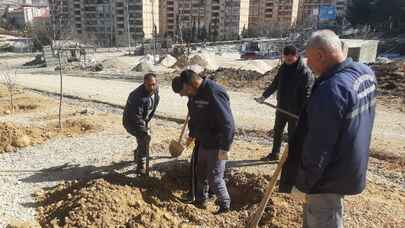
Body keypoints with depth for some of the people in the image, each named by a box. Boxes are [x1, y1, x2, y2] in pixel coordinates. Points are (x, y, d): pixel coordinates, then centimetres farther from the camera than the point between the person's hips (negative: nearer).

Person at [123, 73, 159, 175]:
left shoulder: (155, 91, -10)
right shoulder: (138, 96, -35)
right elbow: (136, 117, -32)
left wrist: (147, 121, 8)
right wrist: (145, 130, -28)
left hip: (143, 120, 8)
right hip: (131, 122, -8)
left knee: (144, 139, 22)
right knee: (145, 137, -20)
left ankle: (137, 155, 52)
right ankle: (140, 166, -8)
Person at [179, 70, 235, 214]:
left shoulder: (214, 93, -26)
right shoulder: (195, 94, 3)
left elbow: (227, 123, -28)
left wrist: (225, 148, -26)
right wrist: (192, 134, 27)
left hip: (216, 145, -9)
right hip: (204, 142, 9)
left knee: (214, 178, 0)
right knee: (201, 174, 19)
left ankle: (225, 206, 21)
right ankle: (201, 201, 38)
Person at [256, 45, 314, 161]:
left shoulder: (305, 72, -17)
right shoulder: (284, 67, 3)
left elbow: (308, 94, -18)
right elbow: (275, 83, 13)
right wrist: (264, 96, 7)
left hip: (295, 110, -7)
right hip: (281, 107, 7)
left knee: (292, 134, 6)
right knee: (277, 131, 17)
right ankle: (274, 154, 33)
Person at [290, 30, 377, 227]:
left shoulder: (331, 89, -30)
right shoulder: (365, 73, -1)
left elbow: (318, 146, -27)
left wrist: (303, 182, -16)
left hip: (330, 175, -9)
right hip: (351, 167, 9)